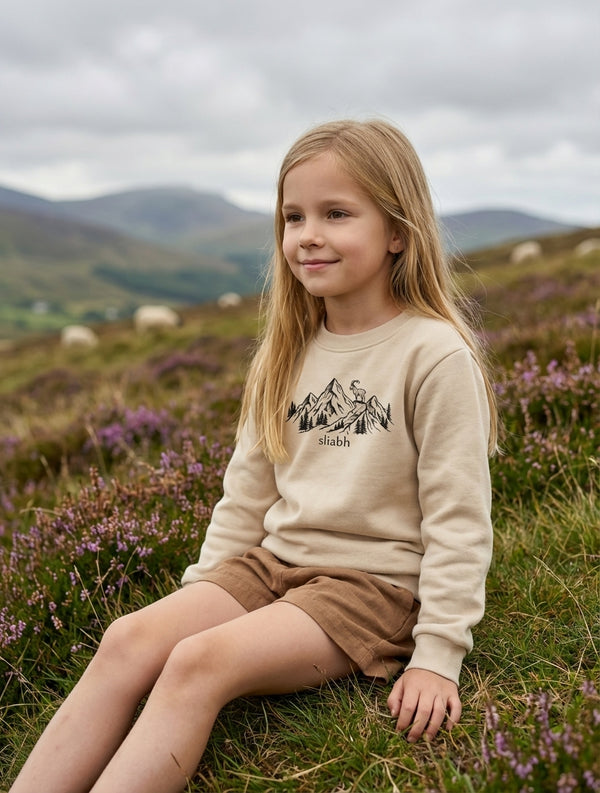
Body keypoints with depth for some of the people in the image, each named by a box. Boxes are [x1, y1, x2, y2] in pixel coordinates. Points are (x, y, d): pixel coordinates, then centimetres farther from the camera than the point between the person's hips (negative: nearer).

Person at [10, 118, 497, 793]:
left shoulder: (434, 354, -12)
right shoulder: (288, 352, 9)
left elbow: (458, 517, -11)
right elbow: (248, 485, 14)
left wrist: (439, 653, -13)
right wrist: (201, 592, 10)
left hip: (374, 581, -6)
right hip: (273, 560, 6)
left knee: (199, 663, -27)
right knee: (130, 640, -16)